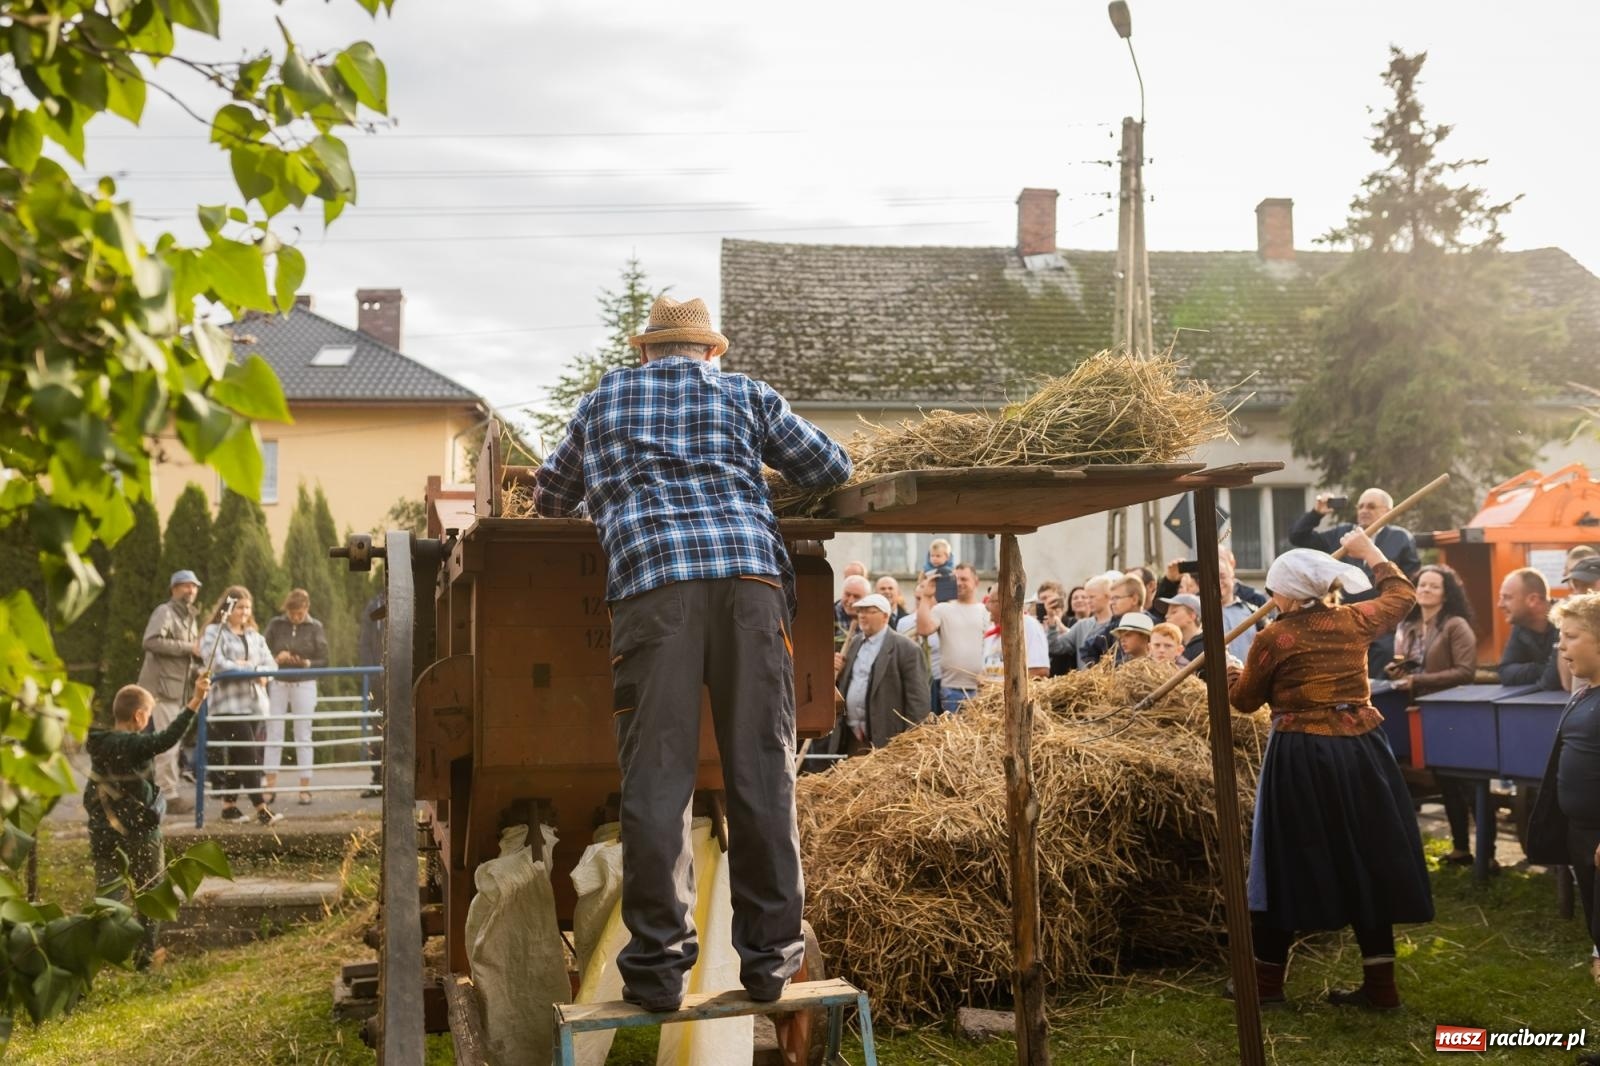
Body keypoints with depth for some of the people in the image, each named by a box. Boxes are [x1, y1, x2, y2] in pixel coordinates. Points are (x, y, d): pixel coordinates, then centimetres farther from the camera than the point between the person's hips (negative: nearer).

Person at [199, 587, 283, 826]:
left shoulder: (254, 636, 19)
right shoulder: (213, 632, -1)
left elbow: (270, 665, 11)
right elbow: (217, 664, -15)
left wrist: (246, 667, -9)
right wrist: (253, 669, -7)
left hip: (253, 702, 6)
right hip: (228, 703, -6)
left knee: (237, 756, 10)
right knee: (249, 755, -12)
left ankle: (229, 805, 18)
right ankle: (261, 808, -15)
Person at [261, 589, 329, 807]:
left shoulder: (315, 627, 0)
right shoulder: (275, 624, 2)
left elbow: (323, 660, 0)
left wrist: (306, 663, -18)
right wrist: (276, 659, -16)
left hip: (304, 685, -1)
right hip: (277, 684, 1)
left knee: (303, 736, 2)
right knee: (274, 735, 3)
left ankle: (305, 788, 6)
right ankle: (269, 787, 8)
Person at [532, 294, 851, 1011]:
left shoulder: (603, 401, 27)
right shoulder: (745, 395, 24)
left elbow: (548, 497, 40)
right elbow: (831, 470, 27)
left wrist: (598, 498, 61)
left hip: (649, 582, 0)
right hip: (750, 578, 1)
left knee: (656, 779, -1)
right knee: (761, 772, 3)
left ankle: (657, 965, -1)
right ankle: (769, 956, 7)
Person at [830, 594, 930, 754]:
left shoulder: (906, 648, -8)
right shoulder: (854, 643, 15)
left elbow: (917, 698, -10)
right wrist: (836, 671, 0)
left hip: (886, 739, -6)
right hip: (850, 737, 7)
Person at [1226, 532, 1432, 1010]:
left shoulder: (1272, 639, -8)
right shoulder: (1353, 620, 2)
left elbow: (1245, 700, 5)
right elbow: (1401, 593, 23)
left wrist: (1230, 675, 26)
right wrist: (1370, 552, 36)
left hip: (1301, 756, -4)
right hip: (1360, 750, 4)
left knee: (1289, 863, 6)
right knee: (1365, 861, 11)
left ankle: (1267, 979, 14)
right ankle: (1380, 984, 15)